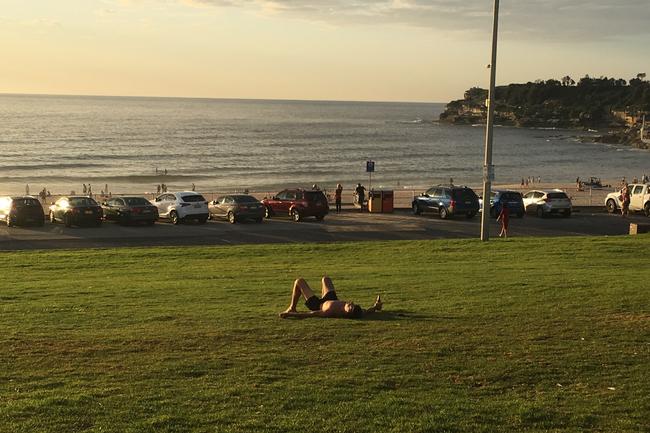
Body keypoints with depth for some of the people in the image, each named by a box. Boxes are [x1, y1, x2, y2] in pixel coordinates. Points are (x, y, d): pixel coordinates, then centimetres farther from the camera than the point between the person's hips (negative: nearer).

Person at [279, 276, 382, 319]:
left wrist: (290, 314, -39)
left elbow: (310, 314, -43)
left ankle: (291, 309, 21)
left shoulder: (331, 312, -47)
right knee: (325, 279, 27)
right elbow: (367, 312, -16)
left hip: (317, 305, -5)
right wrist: (375, 306, -33)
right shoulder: (354, 313, -36)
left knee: (299, 282, 3)